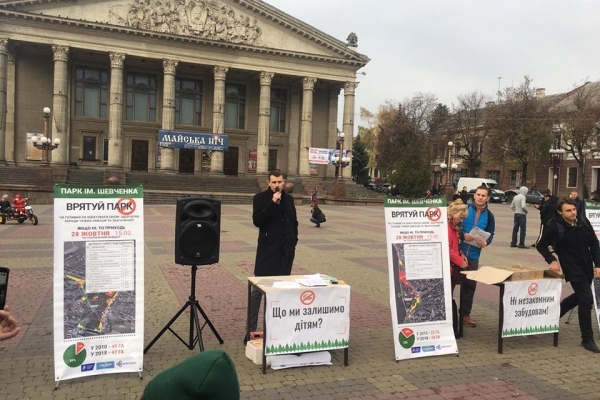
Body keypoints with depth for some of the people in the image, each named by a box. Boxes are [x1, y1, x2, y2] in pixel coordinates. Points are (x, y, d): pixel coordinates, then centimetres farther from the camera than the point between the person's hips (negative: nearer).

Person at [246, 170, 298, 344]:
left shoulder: (288, 199, 11)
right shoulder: (260, 198, -3)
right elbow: (257, 221, -16)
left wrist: (293, 241, 10)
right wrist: (273, 203, -21)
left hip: (286, 251, 5)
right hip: (267, 250, -4)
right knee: (257, 290, -3)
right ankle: (251, 329, 4)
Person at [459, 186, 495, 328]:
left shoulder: (489, 216, 6)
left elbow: (490, 234, 8)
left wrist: (486, 242, -14)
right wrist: (463, 235, -23)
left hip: (473, 255, 4)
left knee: (470, 284, 10)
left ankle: (465, 314, 23)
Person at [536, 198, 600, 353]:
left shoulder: (583, 222, -5)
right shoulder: (554, 226, -18)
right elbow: (541, 246, -7)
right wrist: (552, 260, -20)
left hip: (587, 266, 6)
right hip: (572, 268, -6)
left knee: (580, 296, 20)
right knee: (587, 299, -9)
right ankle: (587, 339, 3)